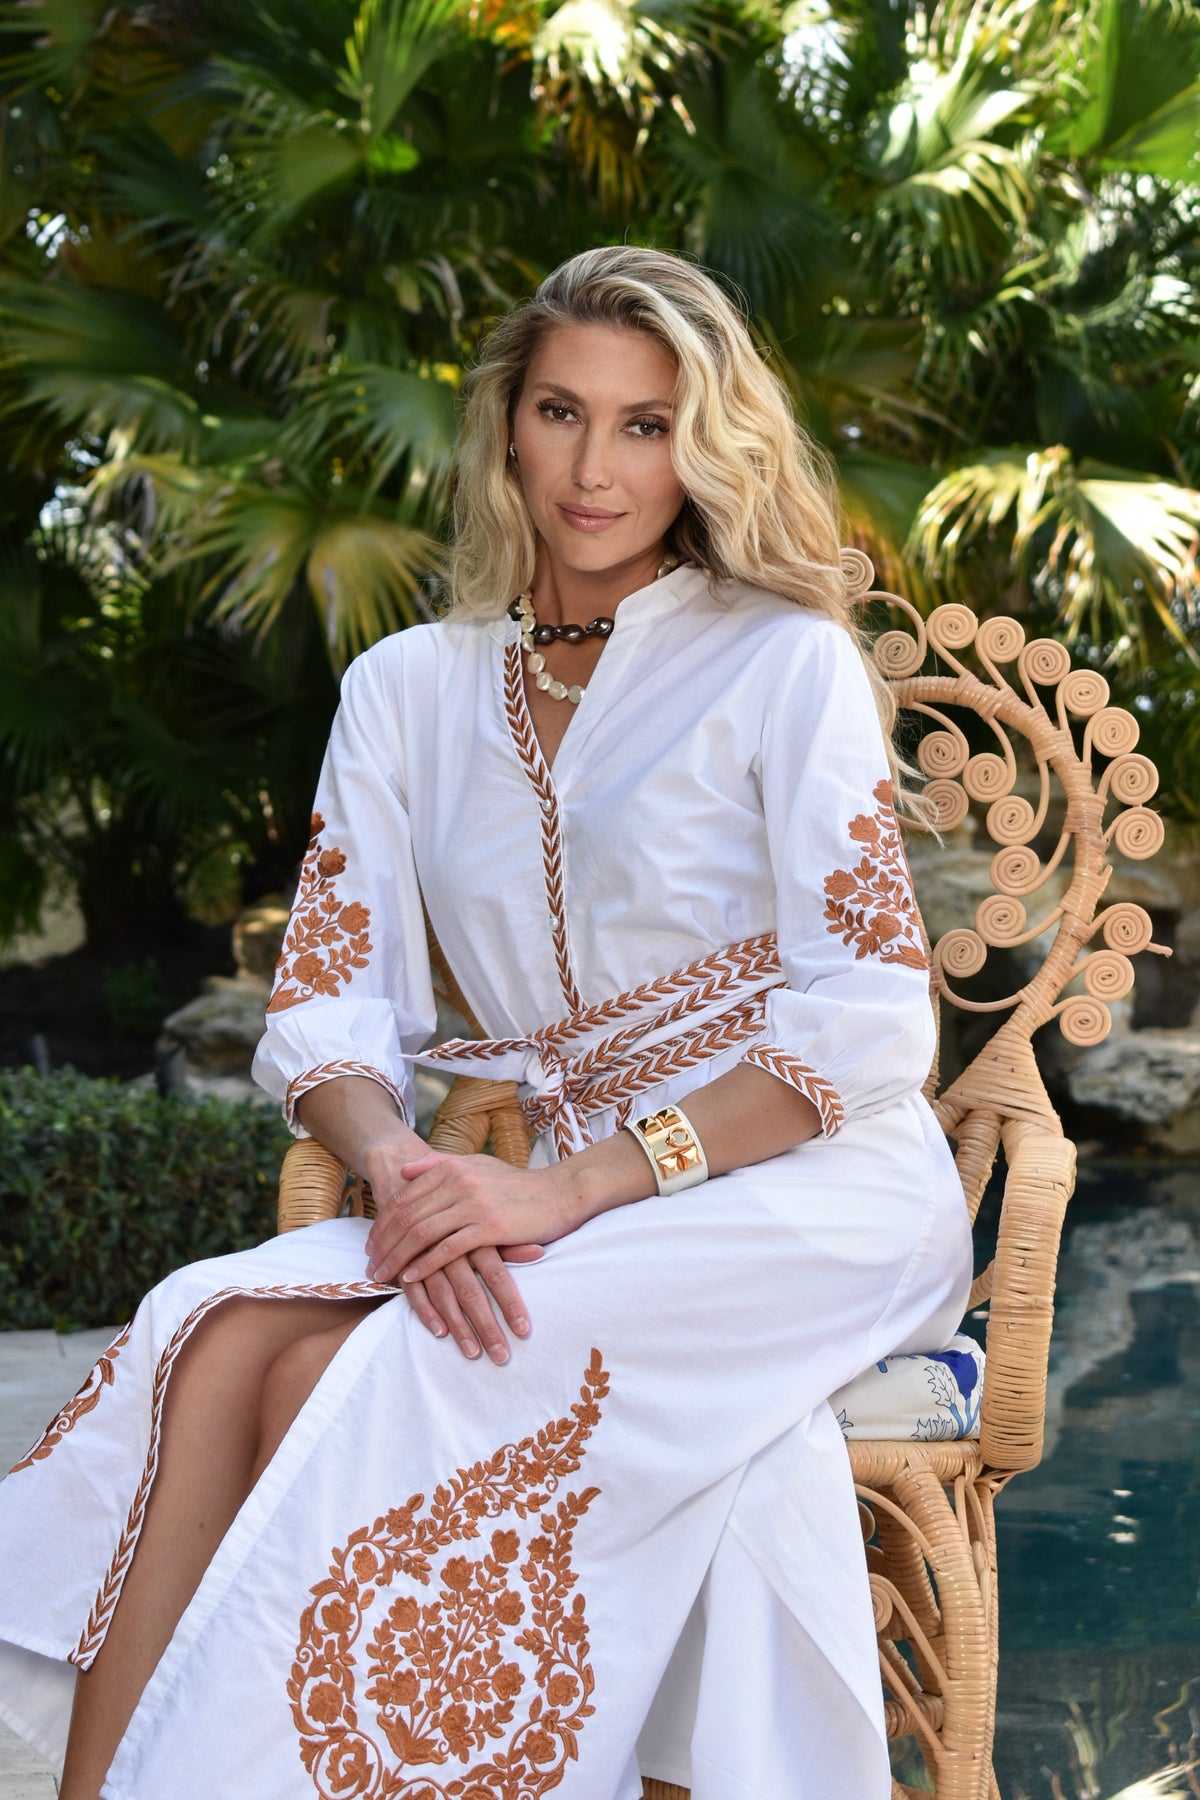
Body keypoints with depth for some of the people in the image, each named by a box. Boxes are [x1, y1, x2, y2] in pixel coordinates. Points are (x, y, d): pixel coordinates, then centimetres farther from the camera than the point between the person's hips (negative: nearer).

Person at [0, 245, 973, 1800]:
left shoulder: (786, 664, 0)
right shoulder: (406, 691, 14)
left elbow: (872, 1019, -7)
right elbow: (329, 1011, 7)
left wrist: (578, 1187, -18)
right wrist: (405, 1174, -17)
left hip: (807, 1191, -4)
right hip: (571, 1197, 4)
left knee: (349, 1379, -29)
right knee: (214, 1338, -26)